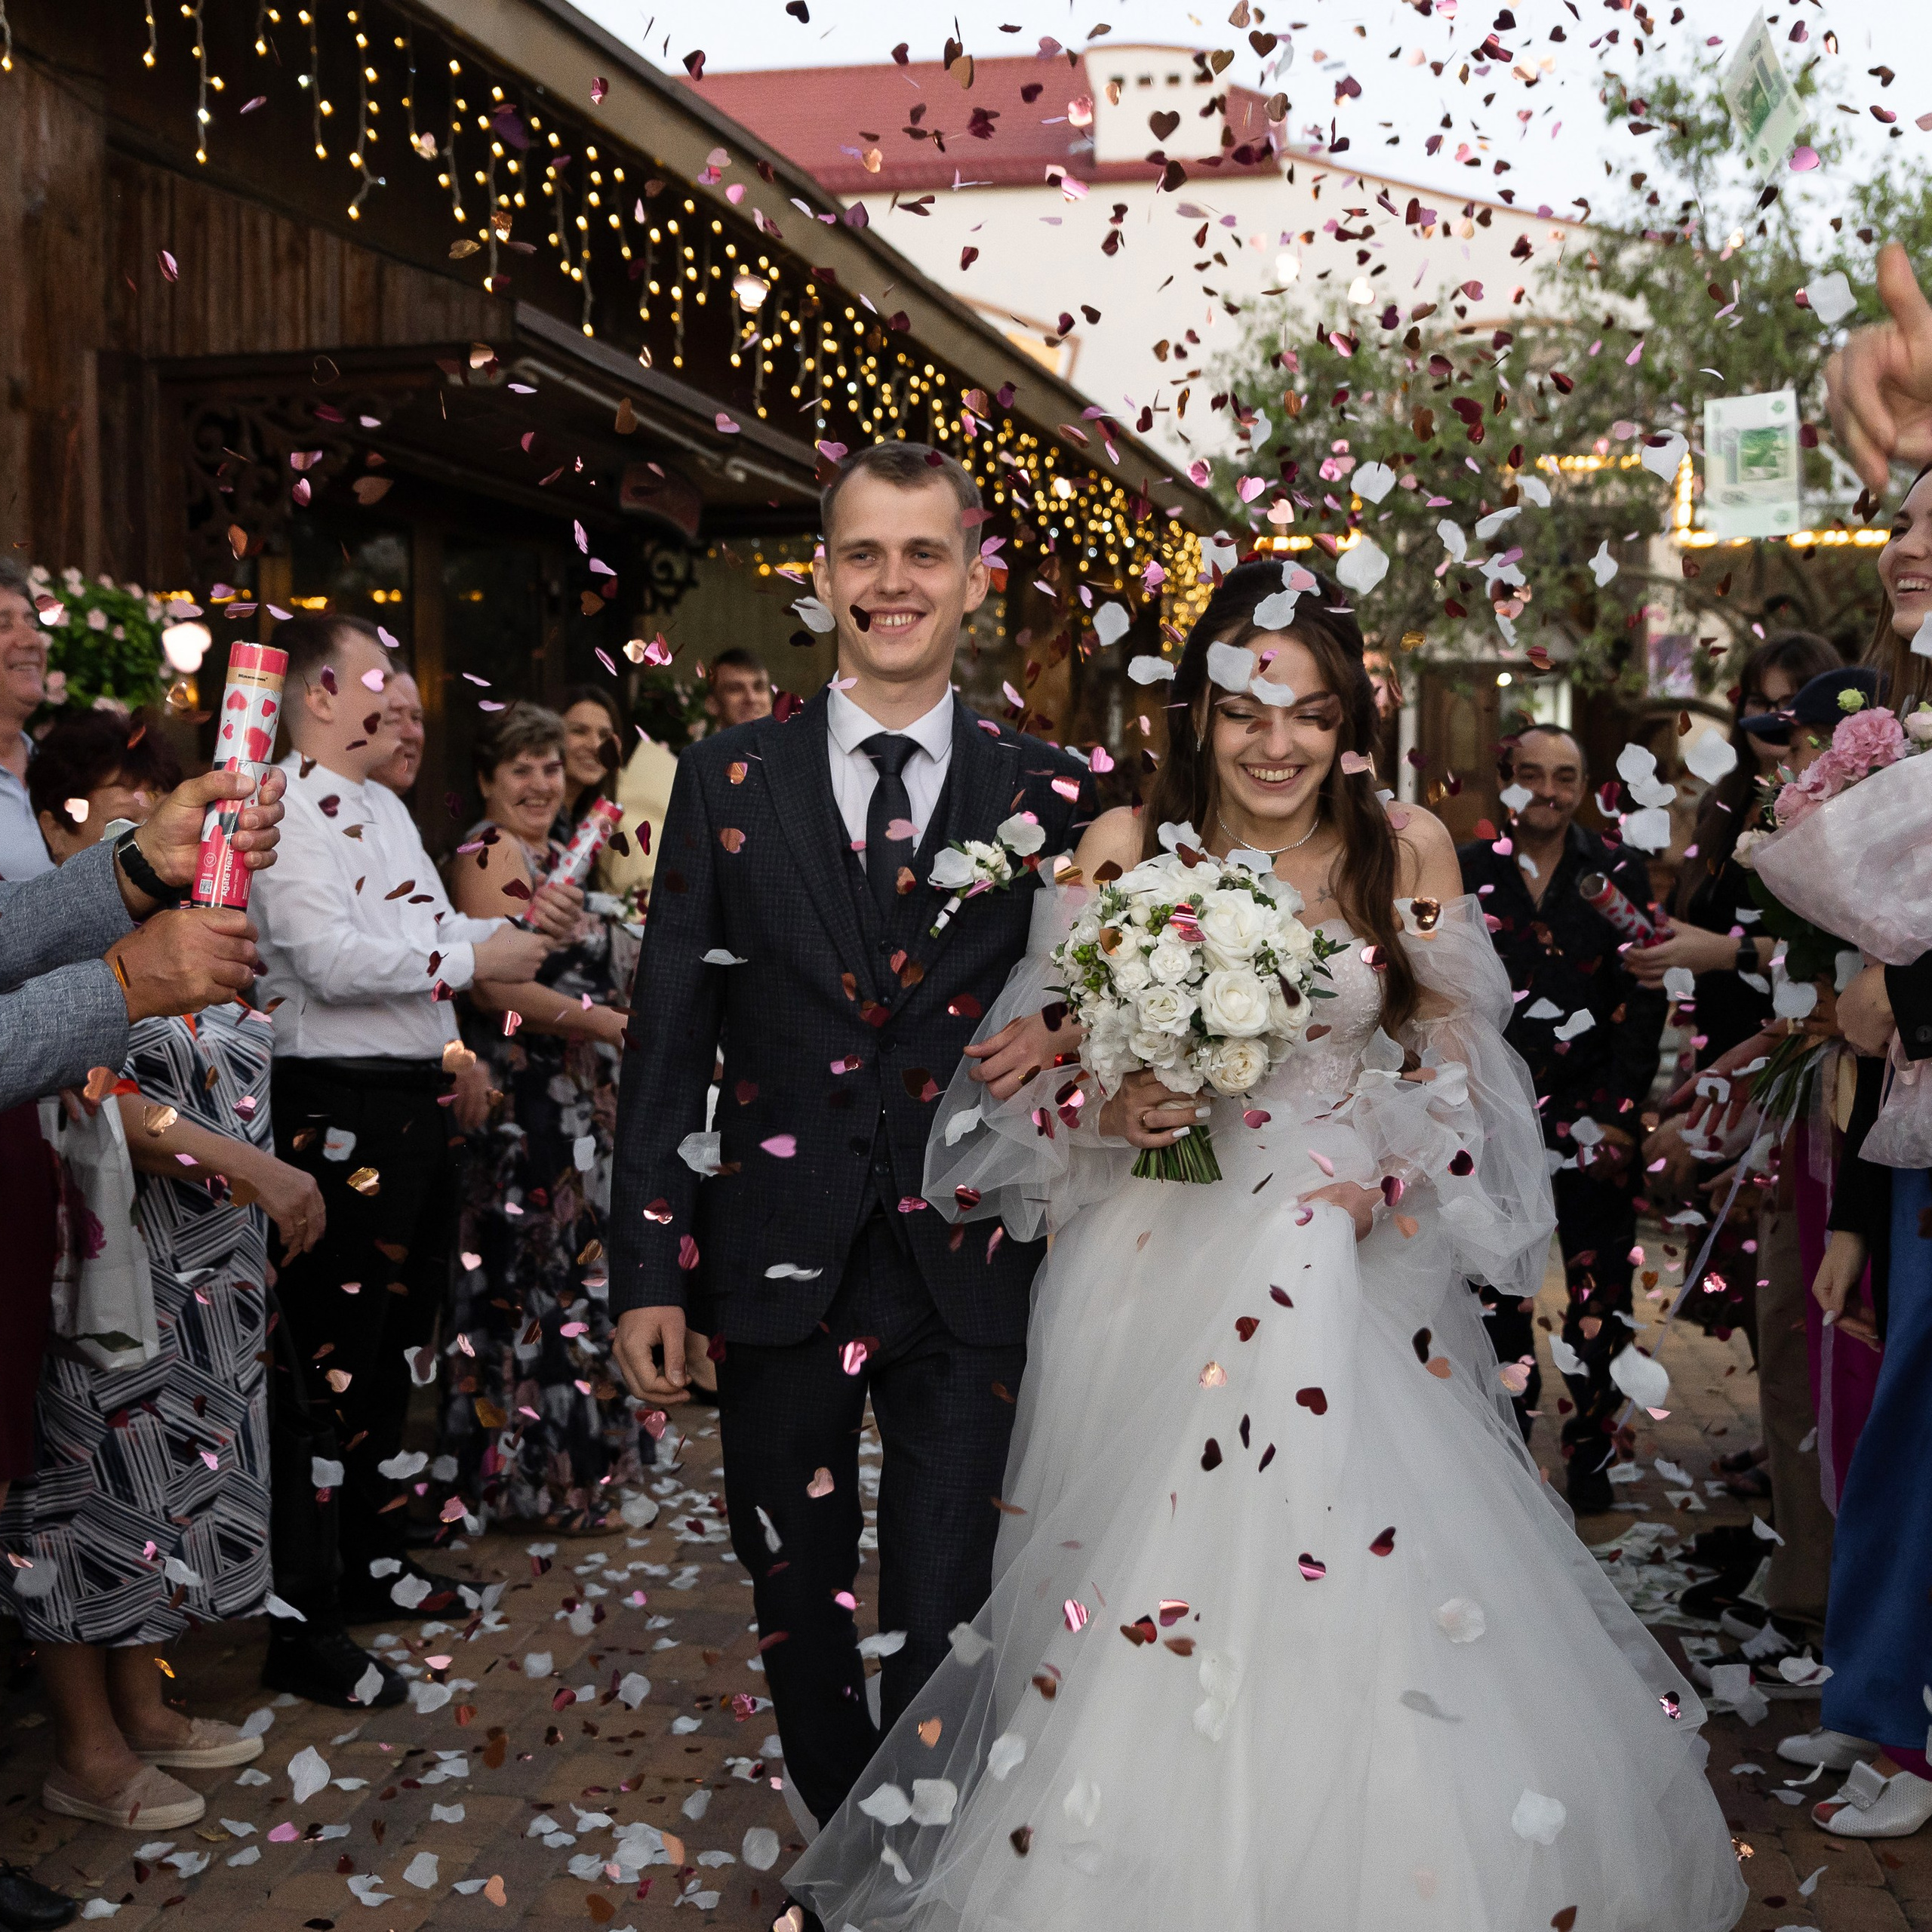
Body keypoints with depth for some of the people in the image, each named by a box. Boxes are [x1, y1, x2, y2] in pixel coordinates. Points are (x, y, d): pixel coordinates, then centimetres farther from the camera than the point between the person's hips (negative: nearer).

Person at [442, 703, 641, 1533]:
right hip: (523, 1098, -10)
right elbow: (497, 985, -20)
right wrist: (611, 1023, -19)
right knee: (538, 1277, -4)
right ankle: (546, 1476, 4)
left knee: (561, 1268, 13)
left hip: (567, 1097, 10)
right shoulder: (490, 854, -11)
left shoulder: (547, 853, 18)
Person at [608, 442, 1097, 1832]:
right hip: (778, 1268, 2)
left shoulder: (1052, 797, 1)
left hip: (969, 1277, -1)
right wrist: (648, 1271, -3)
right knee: (799, 1614, 17)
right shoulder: (731, 782, 2)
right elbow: (669, 1042, 1)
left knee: (946, 1635, 2)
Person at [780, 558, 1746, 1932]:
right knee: (1154, 1617, -1)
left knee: (1359, 1607, -5)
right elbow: (1045, 1057, 3)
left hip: (1354, 1264, 0)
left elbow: (1451, 1059, 8)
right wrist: (1109, 1109, -17)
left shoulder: (1410, 850, 0)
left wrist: (1392, 1170, -9)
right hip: (1162, 1267, 0)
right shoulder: (1128, 847, -1)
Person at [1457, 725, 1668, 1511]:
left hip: (1594, 1114, -1)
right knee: (1497, 1284, 6)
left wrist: (1618, 1109, -7)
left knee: (1599, 1291, 1)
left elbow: (1643, 1000, 1)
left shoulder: (1620, 875, 4)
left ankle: (1592, 1450, 13)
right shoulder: (1467, 871, 6)